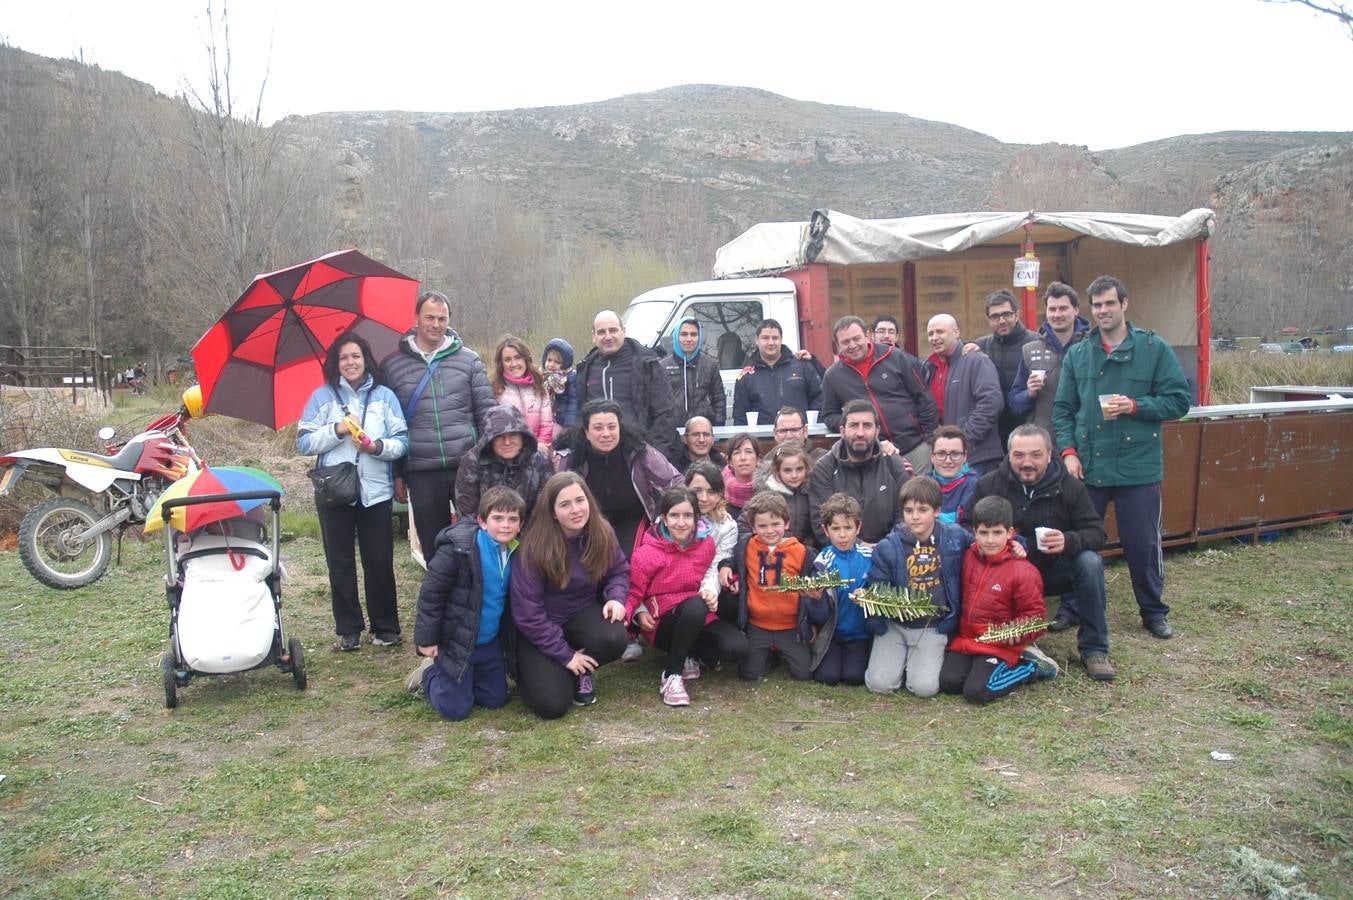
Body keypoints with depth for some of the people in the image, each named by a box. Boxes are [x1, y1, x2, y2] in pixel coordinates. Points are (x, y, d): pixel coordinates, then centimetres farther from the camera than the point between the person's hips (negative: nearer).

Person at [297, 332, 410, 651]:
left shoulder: (384, 395, 5)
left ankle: (385, 627, 15)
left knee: (379, 562, 2)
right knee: (340, 562, 7)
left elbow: (402, 441, 0)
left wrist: (378, 446, -18)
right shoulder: (322, 396, 5)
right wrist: (338, 429, -12)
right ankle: (348, 629, 18)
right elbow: (304, 442, 0)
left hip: (375, 491, 0)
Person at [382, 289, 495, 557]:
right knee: (434, 546, 10)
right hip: (422, 474, 0)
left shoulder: (469, 360, 5)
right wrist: (396, 474, 5)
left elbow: (487, 412, 5)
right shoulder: (392, 365, 5)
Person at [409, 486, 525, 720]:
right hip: (457, 640, -6)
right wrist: (427, 639, -15)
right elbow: (430, 593, -18)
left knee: (496, 700, 14)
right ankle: (429, 673, 27)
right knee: (455, 709, 1)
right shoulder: (457, 549, -24)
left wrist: (507, 637, 11)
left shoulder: (516, 552, -4)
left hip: (491, 641, 6)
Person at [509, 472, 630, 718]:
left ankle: (581, 673, 5)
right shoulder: (534, 547, -25)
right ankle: (528, 668, 17)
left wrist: (615, 598, -18)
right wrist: (565, 655, -19)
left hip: (581, 613, 4)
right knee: (552, 705, -18)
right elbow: (527, 612, -21)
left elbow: (619, 571, 6)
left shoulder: (602, 534, -12)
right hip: (538, 629, -4)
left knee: (614, 639, -30)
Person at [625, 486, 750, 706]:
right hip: (661, 624, -4)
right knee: (695, 605, -39)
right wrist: (639, 614, -25)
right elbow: (633, 593, -5)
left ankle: (690, 655, 5)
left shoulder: (706, 542, -2)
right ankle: (671, 675, -23)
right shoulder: (646, 553, -14)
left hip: (699, 620, 5)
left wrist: (710, 591, -9)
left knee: (737, 648, -24)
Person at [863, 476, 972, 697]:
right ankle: (899, 657, 20)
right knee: (880, 684, -13)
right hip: (894, 624, 0)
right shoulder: (888, 547, -7)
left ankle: (921, 660, 19)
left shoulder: (955, 538, -3)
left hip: (934, 627, 0)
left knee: (925, 687, -16)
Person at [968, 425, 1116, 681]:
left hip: (1054, 571, 0)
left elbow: (1096, 532, -10)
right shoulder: (988, 485, -6)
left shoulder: (1070, 486, -6)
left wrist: (1069, 541, -33)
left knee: (1090, 562, -29)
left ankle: (1094, 650, -15)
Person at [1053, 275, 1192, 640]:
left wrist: (1135, 406, -16)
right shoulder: (1076, 354, 7)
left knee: (1143, 542, 6)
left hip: (1138, 467, -2)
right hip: (1087, 467, 2)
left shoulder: (1154, 349, -1)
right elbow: (1062, 409, 8)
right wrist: (1068, 451, -3)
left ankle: (1154, 611, 25)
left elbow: (1179, 400, -2)